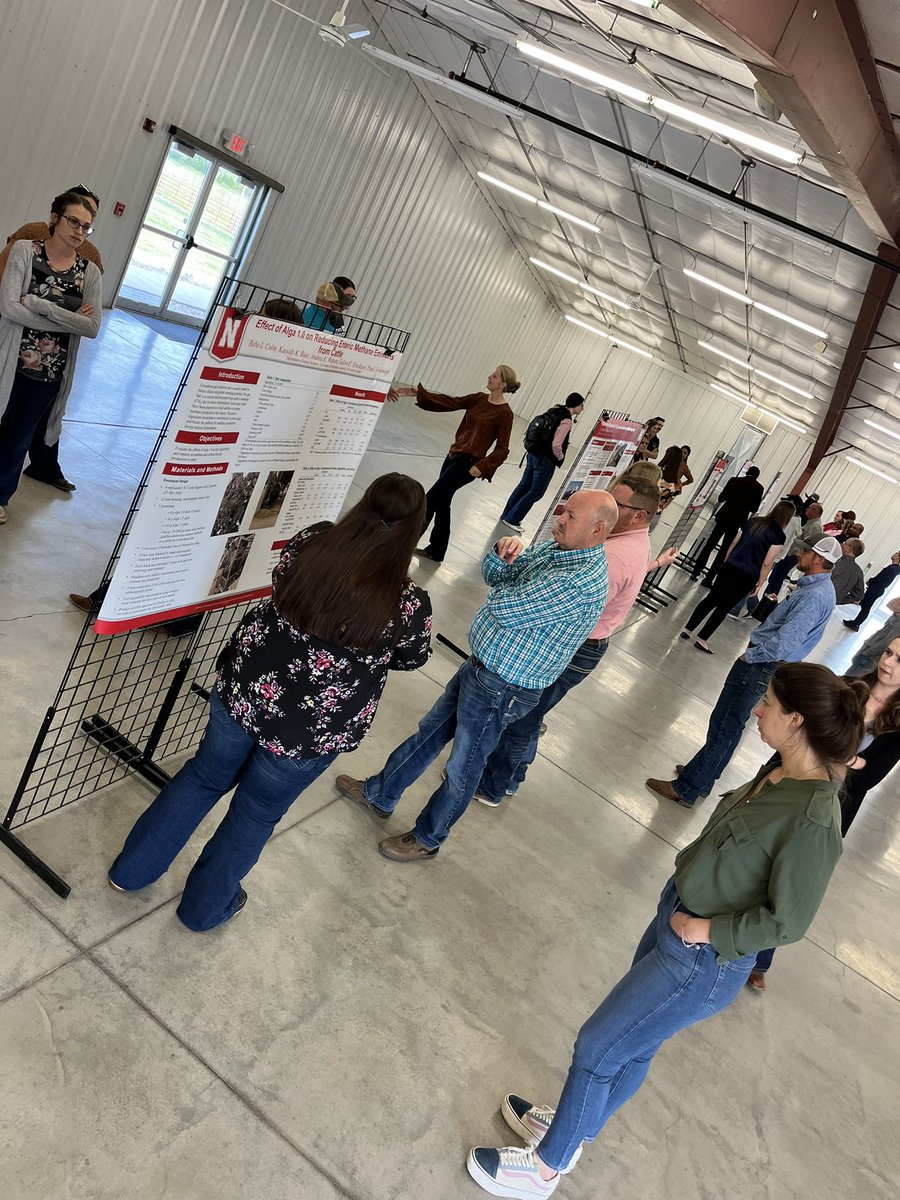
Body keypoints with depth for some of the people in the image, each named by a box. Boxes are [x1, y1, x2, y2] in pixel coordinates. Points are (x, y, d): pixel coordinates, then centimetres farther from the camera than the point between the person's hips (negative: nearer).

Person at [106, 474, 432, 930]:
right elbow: (411, 658, -2)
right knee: (256, 814, 22)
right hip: (314, 731, -2)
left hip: (245, 691, 3)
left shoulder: (310, 542, -15)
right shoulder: (409, 604, -23)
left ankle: (133, 869, 45)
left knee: (205, 777, 27)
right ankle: (205, 906, 45)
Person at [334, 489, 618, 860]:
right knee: (430, 732, 24)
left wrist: (502, 593, -6)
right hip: (479, 665, 9)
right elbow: (493, 575, 7)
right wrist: (503, 553, -15)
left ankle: (427, 838, 35)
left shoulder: (582, 582, -29)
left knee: (463, 768, 12)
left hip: (500, 690, -9)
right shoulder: (556, 546, 0)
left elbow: (505, 610, -28)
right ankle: (380, 795, 45)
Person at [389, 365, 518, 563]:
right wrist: (417, 393, -5)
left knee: (431, 499, -6)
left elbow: (502, 449, -13)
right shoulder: (478, 399, 7)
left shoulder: (505, 413, -13)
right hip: (454, 455, 8)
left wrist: (481, 467, -22)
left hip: (468, 463, -8)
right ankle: (436, 552, 27)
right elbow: (448, 402, 3)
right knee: (441, 503, 14)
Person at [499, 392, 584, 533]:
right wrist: (560, 457, -5)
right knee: (536, 492, 4)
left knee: (524, 486, 18)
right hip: (545, 460, -8)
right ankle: (511, 520, 8)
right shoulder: (566, 421, -18)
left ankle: (507, 515, 27)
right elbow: (556, 445, -24)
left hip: (533, 454, 9)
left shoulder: (554, 411, 8)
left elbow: (530, 431, 13)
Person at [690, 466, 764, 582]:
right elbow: (753, 509, -1)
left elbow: (721, 498, 6)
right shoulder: (758, 488, -2)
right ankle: (709, 578, 3)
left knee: (709, 544, 10)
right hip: (737, 521, -1)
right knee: (724, 550, 6)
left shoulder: (735, 480, 2)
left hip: (723, 516, 1)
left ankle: (696, 572, 7)